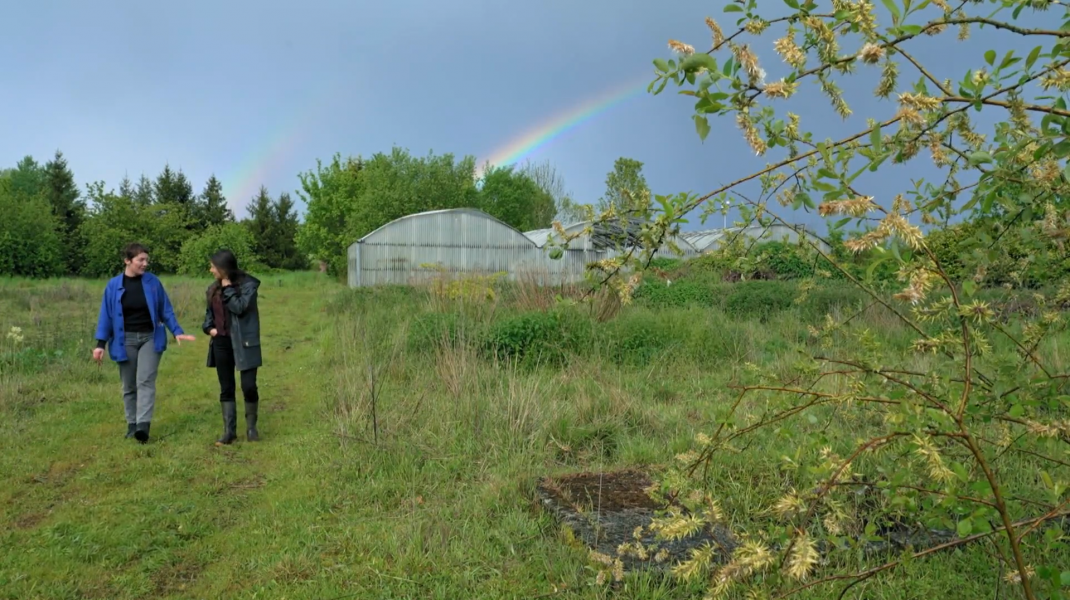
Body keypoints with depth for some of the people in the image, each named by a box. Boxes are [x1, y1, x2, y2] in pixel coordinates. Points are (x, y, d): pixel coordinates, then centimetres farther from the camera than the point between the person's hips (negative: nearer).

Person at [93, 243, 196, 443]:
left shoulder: (153, 282, -1)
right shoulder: (114, 285, -2)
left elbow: (166, 310, 4)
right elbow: (106, 315, 2)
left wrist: (177, 332, -5)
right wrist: (100, 344, -2)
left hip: (150, 338, -1)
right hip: (125, 340, 1)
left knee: (145, 381, -12)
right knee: (129, 386, 8)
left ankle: (143, 425, -18)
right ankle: (132, 425, 18)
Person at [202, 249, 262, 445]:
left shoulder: (247, 284, -9)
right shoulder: (214, 288, 10)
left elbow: (239, 307, -21)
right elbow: (209, 311, 21)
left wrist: (227, 288, -14)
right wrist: (208, 327, 4)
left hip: (243, 342, -6)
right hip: (221, 342, 6)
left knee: (249, 386, -6)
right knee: (226, 389, 8)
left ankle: (251, 426, 15)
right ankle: (229, 431, 15)